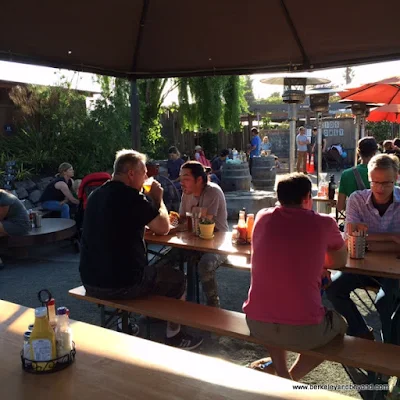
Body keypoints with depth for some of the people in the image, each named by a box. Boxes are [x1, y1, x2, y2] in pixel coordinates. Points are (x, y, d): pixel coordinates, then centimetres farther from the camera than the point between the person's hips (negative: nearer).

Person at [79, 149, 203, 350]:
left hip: (90, 282, 8)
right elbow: (163, 228, -8)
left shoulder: (95, 195, 6)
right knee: (177, 279, 15)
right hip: (121, 284, -8)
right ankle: (173, 337, 26)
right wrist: (158, 199, 6)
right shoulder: (132, 197, -17)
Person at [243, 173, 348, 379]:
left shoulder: (263, 217, 5)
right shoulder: (324, 223, -3)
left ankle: (281, 372, 32)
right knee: (339, 324, 31)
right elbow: (340, 261, 17)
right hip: (304, 332, -3)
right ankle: (292, 378, 21)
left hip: (256, 325, 3)